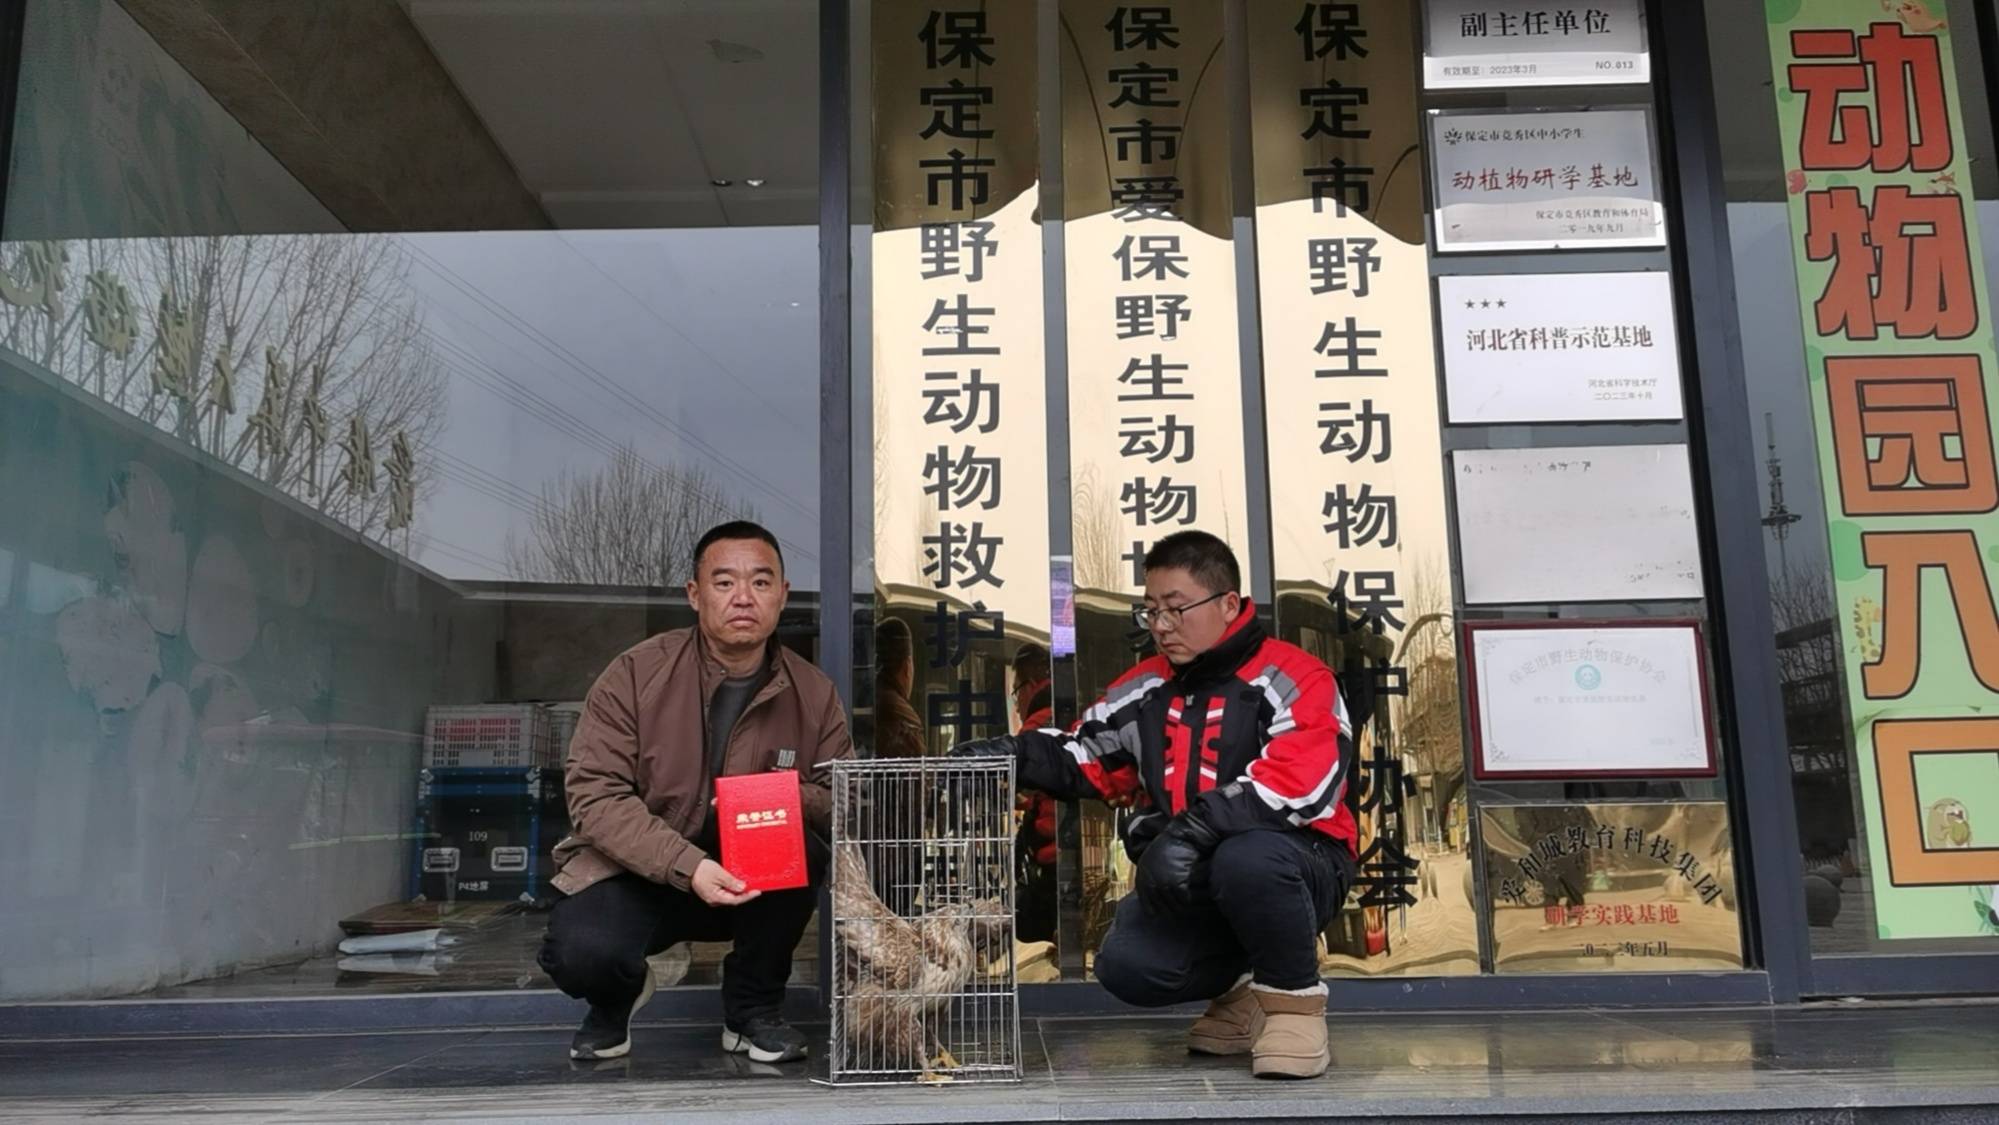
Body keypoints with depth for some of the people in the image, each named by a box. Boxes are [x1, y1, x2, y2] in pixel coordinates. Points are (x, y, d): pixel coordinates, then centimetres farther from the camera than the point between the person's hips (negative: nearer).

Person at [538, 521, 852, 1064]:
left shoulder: (813, 693, -2)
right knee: (579, 953, -31)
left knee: (803, 850, -30)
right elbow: (594, 793, -16)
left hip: (755, 882, 2)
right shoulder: (636, 673, -10)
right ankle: (617, 997, 11)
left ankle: (753, 1009, -3)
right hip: (637, 872, -2)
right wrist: (688, 867, -30)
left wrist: (791, 798, -26)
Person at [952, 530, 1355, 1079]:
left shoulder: (1292, 680, -12)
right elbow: (1085, 755, 16)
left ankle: (1293, 996, -10)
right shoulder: (1147, 690, 9)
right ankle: (1240, 990, 14)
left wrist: (1194, 830, -36)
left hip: (1298, 866, -5)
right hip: (1194, 884, 6)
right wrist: (1015, 753, -3)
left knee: (1245, 858, -39)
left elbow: (1298, 783, -27)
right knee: (1127, 966, -19)